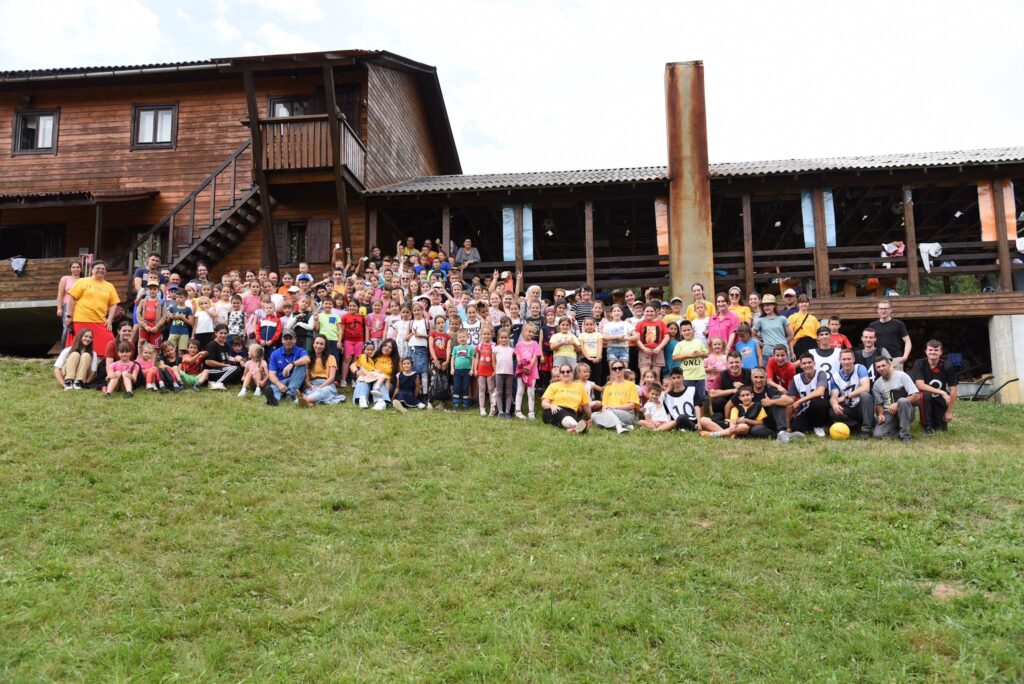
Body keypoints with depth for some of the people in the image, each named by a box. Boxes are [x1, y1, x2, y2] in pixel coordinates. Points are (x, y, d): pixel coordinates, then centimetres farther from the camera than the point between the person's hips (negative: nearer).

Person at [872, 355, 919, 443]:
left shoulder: (902, 376, -6)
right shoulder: (876, 384, 7)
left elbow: (915, 396, -12)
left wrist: (897, 404, -21)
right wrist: (880, 414, -8)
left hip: (905, 413, -3)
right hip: (888, 414, 3)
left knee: (902, 401, -38)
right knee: (878, 434, -24)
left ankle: (905, 435, -26)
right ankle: (899, 429, 6)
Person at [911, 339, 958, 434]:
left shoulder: (947, 367, -13)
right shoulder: (919, 364, -15)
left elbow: (953, 390, -9)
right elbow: (920, 385, -25)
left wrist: (949, 412, -9)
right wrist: (942, 392, -33)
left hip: (941, 401, 2)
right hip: (926, 398, -2)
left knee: (943, 428, -5)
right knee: (924, 395, -36)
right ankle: (927, 426, -16)